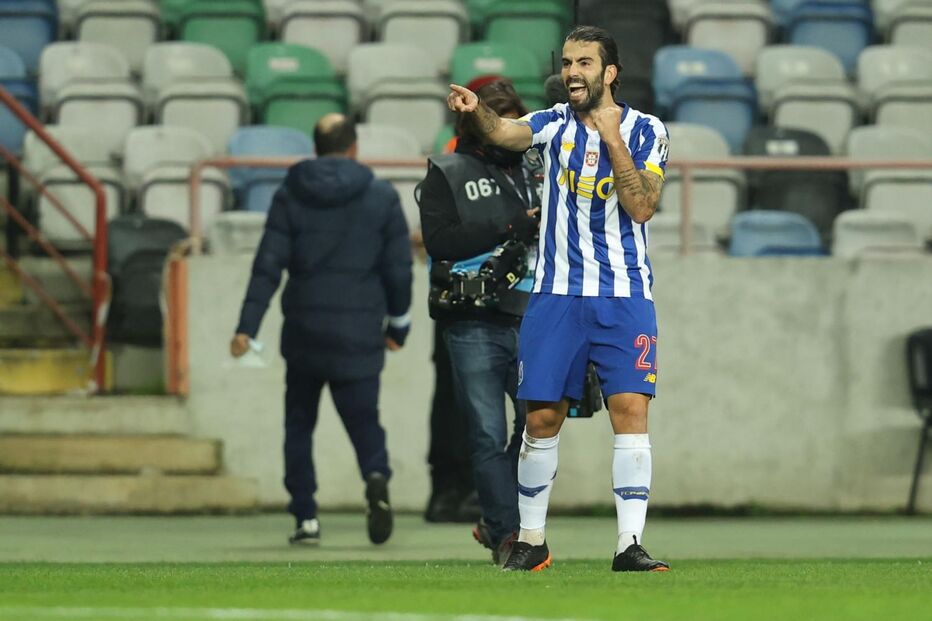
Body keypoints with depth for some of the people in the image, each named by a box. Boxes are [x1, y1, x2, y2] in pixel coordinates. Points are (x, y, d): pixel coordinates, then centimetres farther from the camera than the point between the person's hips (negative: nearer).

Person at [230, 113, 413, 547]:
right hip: (359, 334, 0)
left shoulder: (290, 196, 1)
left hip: (303, 333, 0)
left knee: (299, 425, 14)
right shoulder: (381, 198, 1)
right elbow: (399, 268, 2)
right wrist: (398, 324, 15)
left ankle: (305, 518, 8)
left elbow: (268, 264, -5)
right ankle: (376, 478, -28)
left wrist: (247, 327, -6)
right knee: (363, 420, 4)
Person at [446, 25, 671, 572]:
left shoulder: (646, 131, 0)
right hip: (557, 295, 1)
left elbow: (641, 207, -12)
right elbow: (507, 132, -15)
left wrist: (612, 138, -16)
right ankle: (532, 538, 16)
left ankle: (630, 544, -12)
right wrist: (477, 110, -35)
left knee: (631, 409, -12)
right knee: (543, 417, 2)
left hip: (625, 297, -1)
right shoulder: (555, 123, 4)